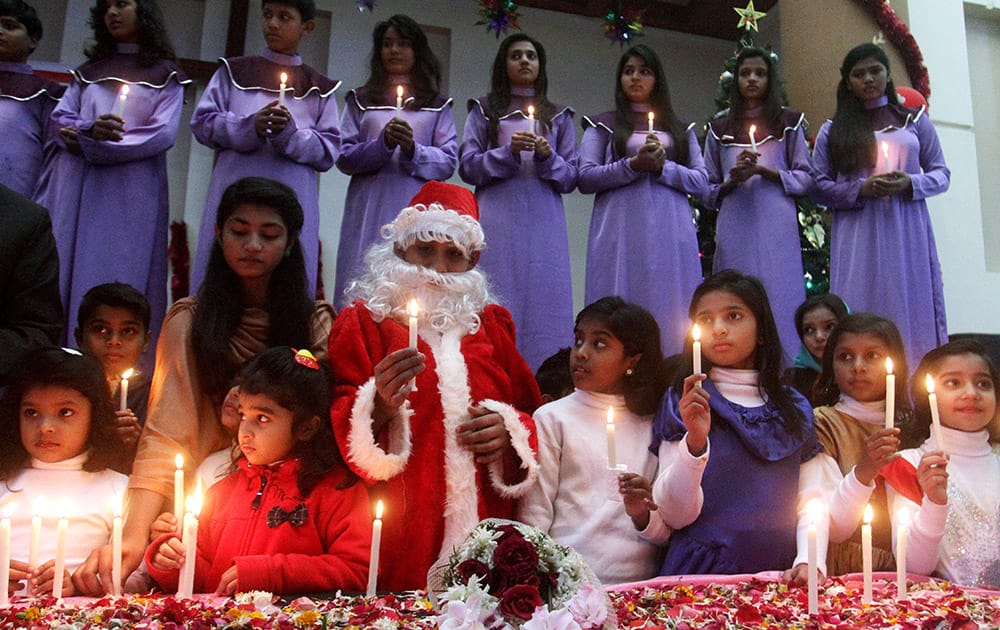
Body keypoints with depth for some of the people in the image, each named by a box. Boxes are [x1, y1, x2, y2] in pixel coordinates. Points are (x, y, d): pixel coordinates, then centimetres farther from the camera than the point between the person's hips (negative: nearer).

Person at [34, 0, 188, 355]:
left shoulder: (165, 75, 9)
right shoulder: (87, 71, 23)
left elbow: (164, 134, -6)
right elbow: (60, 119, 11)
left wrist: (88, 143, -8)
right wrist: (90, 130, -13)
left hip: (130, 191, -4)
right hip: (75, 186, 4)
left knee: (115, 277, -8)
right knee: (58, 273, -3)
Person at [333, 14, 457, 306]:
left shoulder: (437, 104, 17)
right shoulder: (360, 100, 18)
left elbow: (448, 162, 7)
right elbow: (344, 157, 7)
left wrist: (412, 149, -11)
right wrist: (383, 144, -9)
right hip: (369, 209, 1)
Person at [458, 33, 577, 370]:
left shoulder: (559, 116, 20)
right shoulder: (485, 110, 16)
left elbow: (571, 178, 14)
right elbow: (468, 166, 5)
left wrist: (548, 157, -5)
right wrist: (508, 151, -9)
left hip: (544, 221, 2)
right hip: (498, 219, -1)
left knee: (542, 303, -4)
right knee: (497, 303, -7)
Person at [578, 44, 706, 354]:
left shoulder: (681, 129, 21)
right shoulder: (603, 125, 15)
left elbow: (701, 181, 11)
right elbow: (586, 178, 2)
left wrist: (663, 166, -6)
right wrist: (634, 165, -9)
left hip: (670, 235, 2)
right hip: (621, 233, -2)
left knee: (671, 315, -3)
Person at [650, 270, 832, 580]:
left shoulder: (795, 407, 11)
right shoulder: (682, 403, 1)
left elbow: (813, 500, 7)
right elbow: (676, 516, -6)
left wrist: (809, 561, -10)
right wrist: (695, 441, -20)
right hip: (701, 575, -2)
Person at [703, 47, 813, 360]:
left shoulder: (788, 122, 12)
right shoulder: (719, 129, 15)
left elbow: (806, 178, 7)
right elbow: (707, 192, 14)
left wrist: (763, 171, -8)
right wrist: (733, 179, -6)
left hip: (777, 227, -1)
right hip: (735, 227, 1)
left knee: (780, 298, -5)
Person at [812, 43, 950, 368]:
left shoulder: (914, 120, 15)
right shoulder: (833, 130, 11)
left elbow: (941, 174, 13)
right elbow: (820, 187, 5)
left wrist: (910, 184, -8)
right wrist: (861, 189, -11)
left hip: (907, 233, 1)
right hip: (857, 236, -1)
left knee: (912, 309, -3)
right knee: (862, 315, -5)